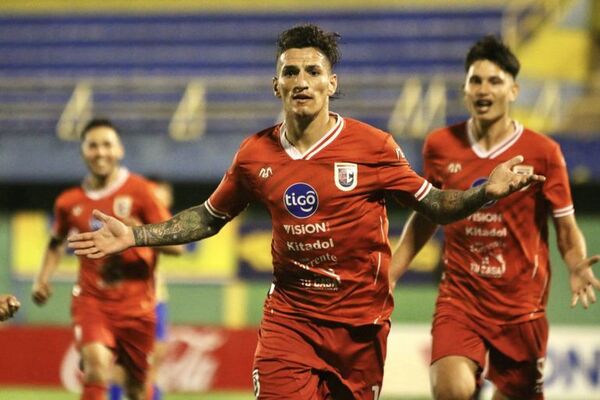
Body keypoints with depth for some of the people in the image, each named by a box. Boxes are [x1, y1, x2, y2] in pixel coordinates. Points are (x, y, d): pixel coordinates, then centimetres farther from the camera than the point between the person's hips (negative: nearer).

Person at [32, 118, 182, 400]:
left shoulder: (140, 191, -4)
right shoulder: (69, 202, 4)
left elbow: (175, 244, -6)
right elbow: (56, 242, 24)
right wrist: (42, 279, 9)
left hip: (135, 304, 0)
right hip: (91, 299, 0)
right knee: (97, 364, -25)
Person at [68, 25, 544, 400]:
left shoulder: (372, 146, -7)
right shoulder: (256, 154, 1)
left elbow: (434, 205, 1)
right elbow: (208, 218, 15)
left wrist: (486, 191, -18)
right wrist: (133, 236, 10)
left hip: (360, 320, -1)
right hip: (289, 317, 1)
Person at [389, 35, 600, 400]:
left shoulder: (542, 152, -5)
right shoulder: (440, 146, 1)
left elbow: (567, 230, 0)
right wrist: (388, 273, 11)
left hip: (520, 305, 0)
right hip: (459, 298, 0)